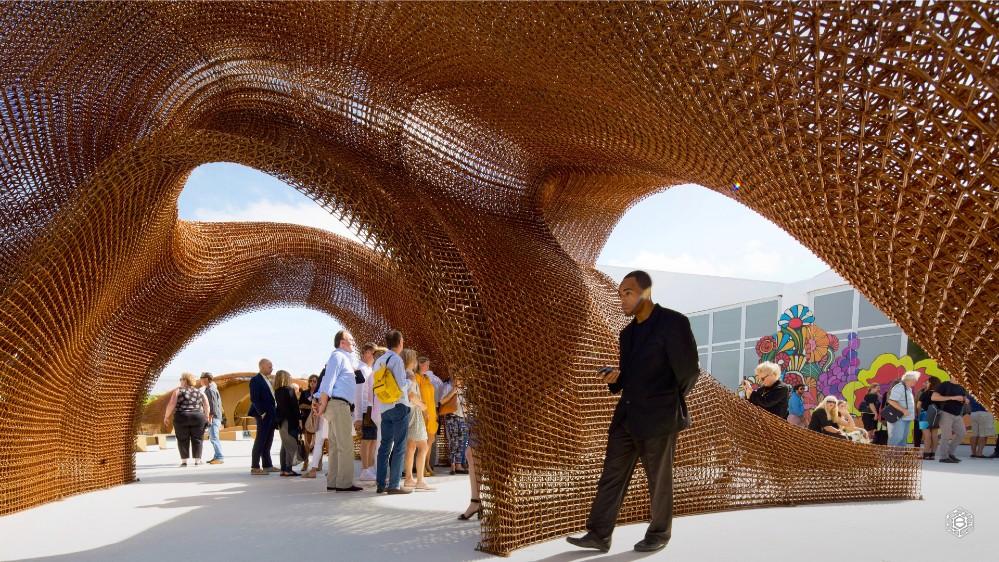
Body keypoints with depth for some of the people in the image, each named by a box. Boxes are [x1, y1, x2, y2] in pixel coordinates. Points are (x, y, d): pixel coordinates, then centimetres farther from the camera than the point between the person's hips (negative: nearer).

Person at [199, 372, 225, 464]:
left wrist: (210, 417, -22)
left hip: (213, 417, -11)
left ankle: (220, 457, -13)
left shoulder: (211, 390, -12)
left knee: (214, 438, -12)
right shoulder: (208, 389, 20)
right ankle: (217, 456, 18)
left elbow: (213, 405, -19)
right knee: (212, 438, 14)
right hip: (214, 418, 11)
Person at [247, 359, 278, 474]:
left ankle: (267, 465, 18)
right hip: (263, 415, -9)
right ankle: (255, 467, -3)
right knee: (260, 441, -6)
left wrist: (274, 413, 10)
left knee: (268, 441, 12)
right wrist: (262, 413, -18)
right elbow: (254, 399, -16)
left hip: (271, 415, 9)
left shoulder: (267, 380, 17)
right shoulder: (256, 380, -9)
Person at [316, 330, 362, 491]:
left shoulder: (345, 358, 23)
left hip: (340, 405, 10)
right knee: (346, 445, -11)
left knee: (336, 445, 10)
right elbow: (328, 381, -15)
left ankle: (333, 482, 12)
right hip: (338, 404, -10)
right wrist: (323, 404, -18)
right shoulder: (337, 356, -7)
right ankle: (344, 483, -11)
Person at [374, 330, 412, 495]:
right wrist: (409, 381, 2)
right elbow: (401, 385, -16)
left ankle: (381, 483, 11)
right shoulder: (396, 359, -11)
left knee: (385, 445, 11)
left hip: (384, 408, 8)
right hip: (399, 406, -7)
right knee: (399, 446, -4)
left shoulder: (378, 361, 13)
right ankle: (394, 485, -5)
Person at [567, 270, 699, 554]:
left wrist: (670, 401, 4)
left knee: (659, 481, 7)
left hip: (658, 418, -7)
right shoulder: (627, 333, 13)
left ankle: (659, 535, 24)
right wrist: (613, 378, -1)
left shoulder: (673, 322, -11)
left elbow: (689, 370, -9)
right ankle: (599, 535, 10)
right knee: (611, 476, 5)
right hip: (626, 416, 7)